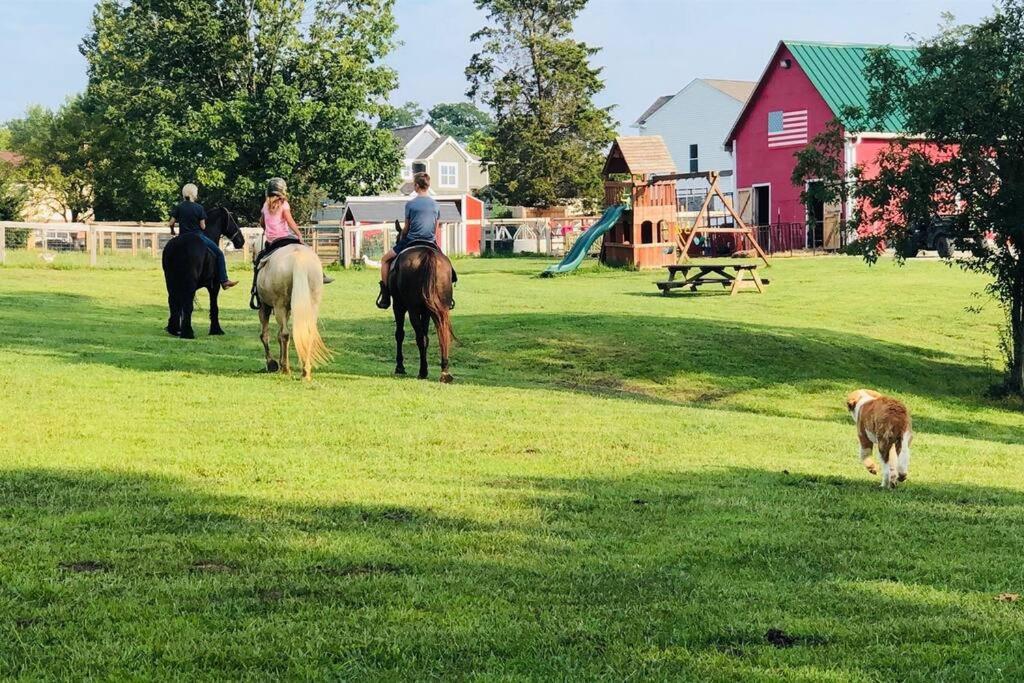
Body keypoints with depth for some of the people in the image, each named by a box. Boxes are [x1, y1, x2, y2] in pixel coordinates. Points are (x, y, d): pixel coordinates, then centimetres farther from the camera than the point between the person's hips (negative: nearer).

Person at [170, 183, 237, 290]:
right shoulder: (199, 208, -8)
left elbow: (172, 223, 0)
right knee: (219, 253, 5)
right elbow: (202, 226, -9)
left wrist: (172, 231, 20)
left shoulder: (178, 207, 1)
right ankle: (224, 281, 0)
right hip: (197, 236, -4)